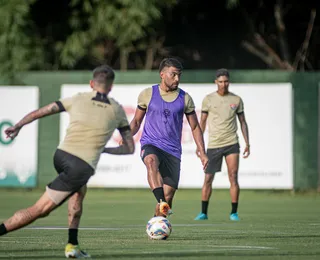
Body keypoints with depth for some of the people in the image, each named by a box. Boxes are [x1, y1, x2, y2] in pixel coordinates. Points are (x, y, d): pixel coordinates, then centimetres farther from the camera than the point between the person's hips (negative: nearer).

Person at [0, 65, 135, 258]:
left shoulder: (78, 99, 10)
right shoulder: (117, 110, 9)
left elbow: (39, 112, 12)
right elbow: (130, 148, 13)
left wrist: (18, 126, 26)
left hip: (61, 155, 4)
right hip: (83, 167, -4)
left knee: (80, 191, 32)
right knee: (39, 210, -2)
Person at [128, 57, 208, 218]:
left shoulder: (185, 99, 7)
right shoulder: (148, 94, 4)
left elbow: (195, 127, 13)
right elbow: (136, 121, 14)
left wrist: (202, 153, 5)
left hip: (173, 150, 3)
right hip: (150, 145, -2)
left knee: (168, 196, -2)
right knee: (152, 162, -39)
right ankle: (161, 204, -55)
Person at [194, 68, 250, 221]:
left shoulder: (236, 100, 6)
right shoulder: (208, 99, 3)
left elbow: (243, 122, 11)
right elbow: (202, 122, 9)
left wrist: (247, 143, 3)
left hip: (232, 143, 0)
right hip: (213, 144, 0)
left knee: (233, 177, -8)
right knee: (208, 179, 1)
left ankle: (234, 213, -1)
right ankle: (203, 212, 12)